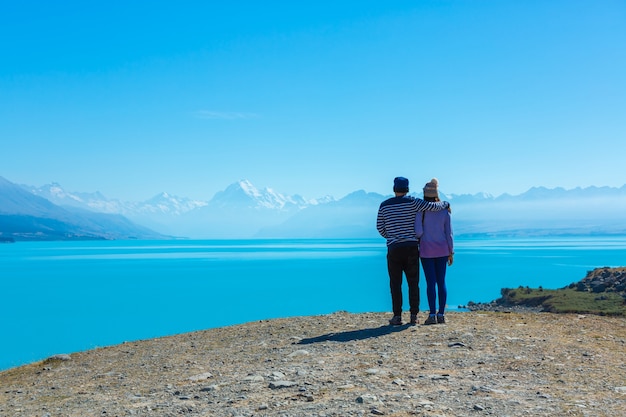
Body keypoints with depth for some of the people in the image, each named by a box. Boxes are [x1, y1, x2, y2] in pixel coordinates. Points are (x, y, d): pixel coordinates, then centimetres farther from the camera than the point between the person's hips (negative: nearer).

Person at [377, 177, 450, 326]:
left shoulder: (384, 205, 3)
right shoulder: (412, 202, -2)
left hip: (394, 248, 0)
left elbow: (380, 227, 7)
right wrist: (445, 204, 16)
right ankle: (414, 316, 5)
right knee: (413, 283, 5)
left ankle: (397, 316, 2)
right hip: (411, 247, 0)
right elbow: (432, 206, -5)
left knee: (395, 284, 4)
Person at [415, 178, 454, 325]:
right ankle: (441, 314, 7)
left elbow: (418, 232, -15)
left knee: (431, 282, 0)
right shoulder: (445, 210, -1)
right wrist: (451, 252, 8)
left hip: (426, 250, -2)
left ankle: (432, 315, -4)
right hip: (442, 250, 3)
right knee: (441, 282, 7)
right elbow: (448, 233, 1)